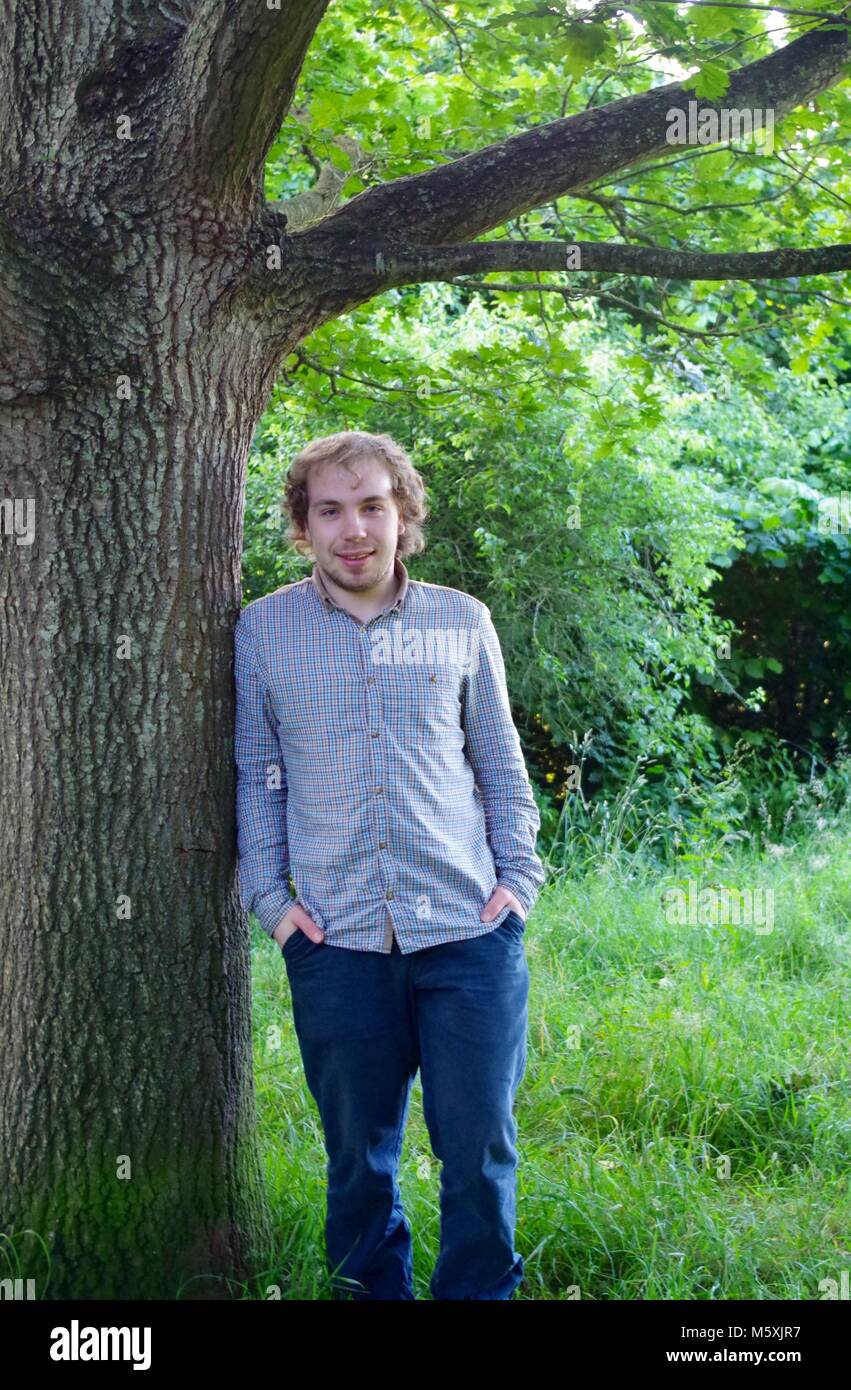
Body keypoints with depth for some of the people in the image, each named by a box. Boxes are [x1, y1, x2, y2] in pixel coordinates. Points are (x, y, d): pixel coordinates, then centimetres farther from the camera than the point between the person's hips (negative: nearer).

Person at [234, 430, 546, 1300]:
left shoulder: (462, 622, 6)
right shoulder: (263, 629, 5)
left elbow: (501, 764, 13)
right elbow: (254, 774, 10)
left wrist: (519, 877, 4)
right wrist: (268, 894, 2)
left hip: (468, 934, 0)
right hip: (336, 940, 0)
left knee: (480, 1152, 2)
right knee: (359, 1159, 9)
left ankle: (478, 1293, 21)